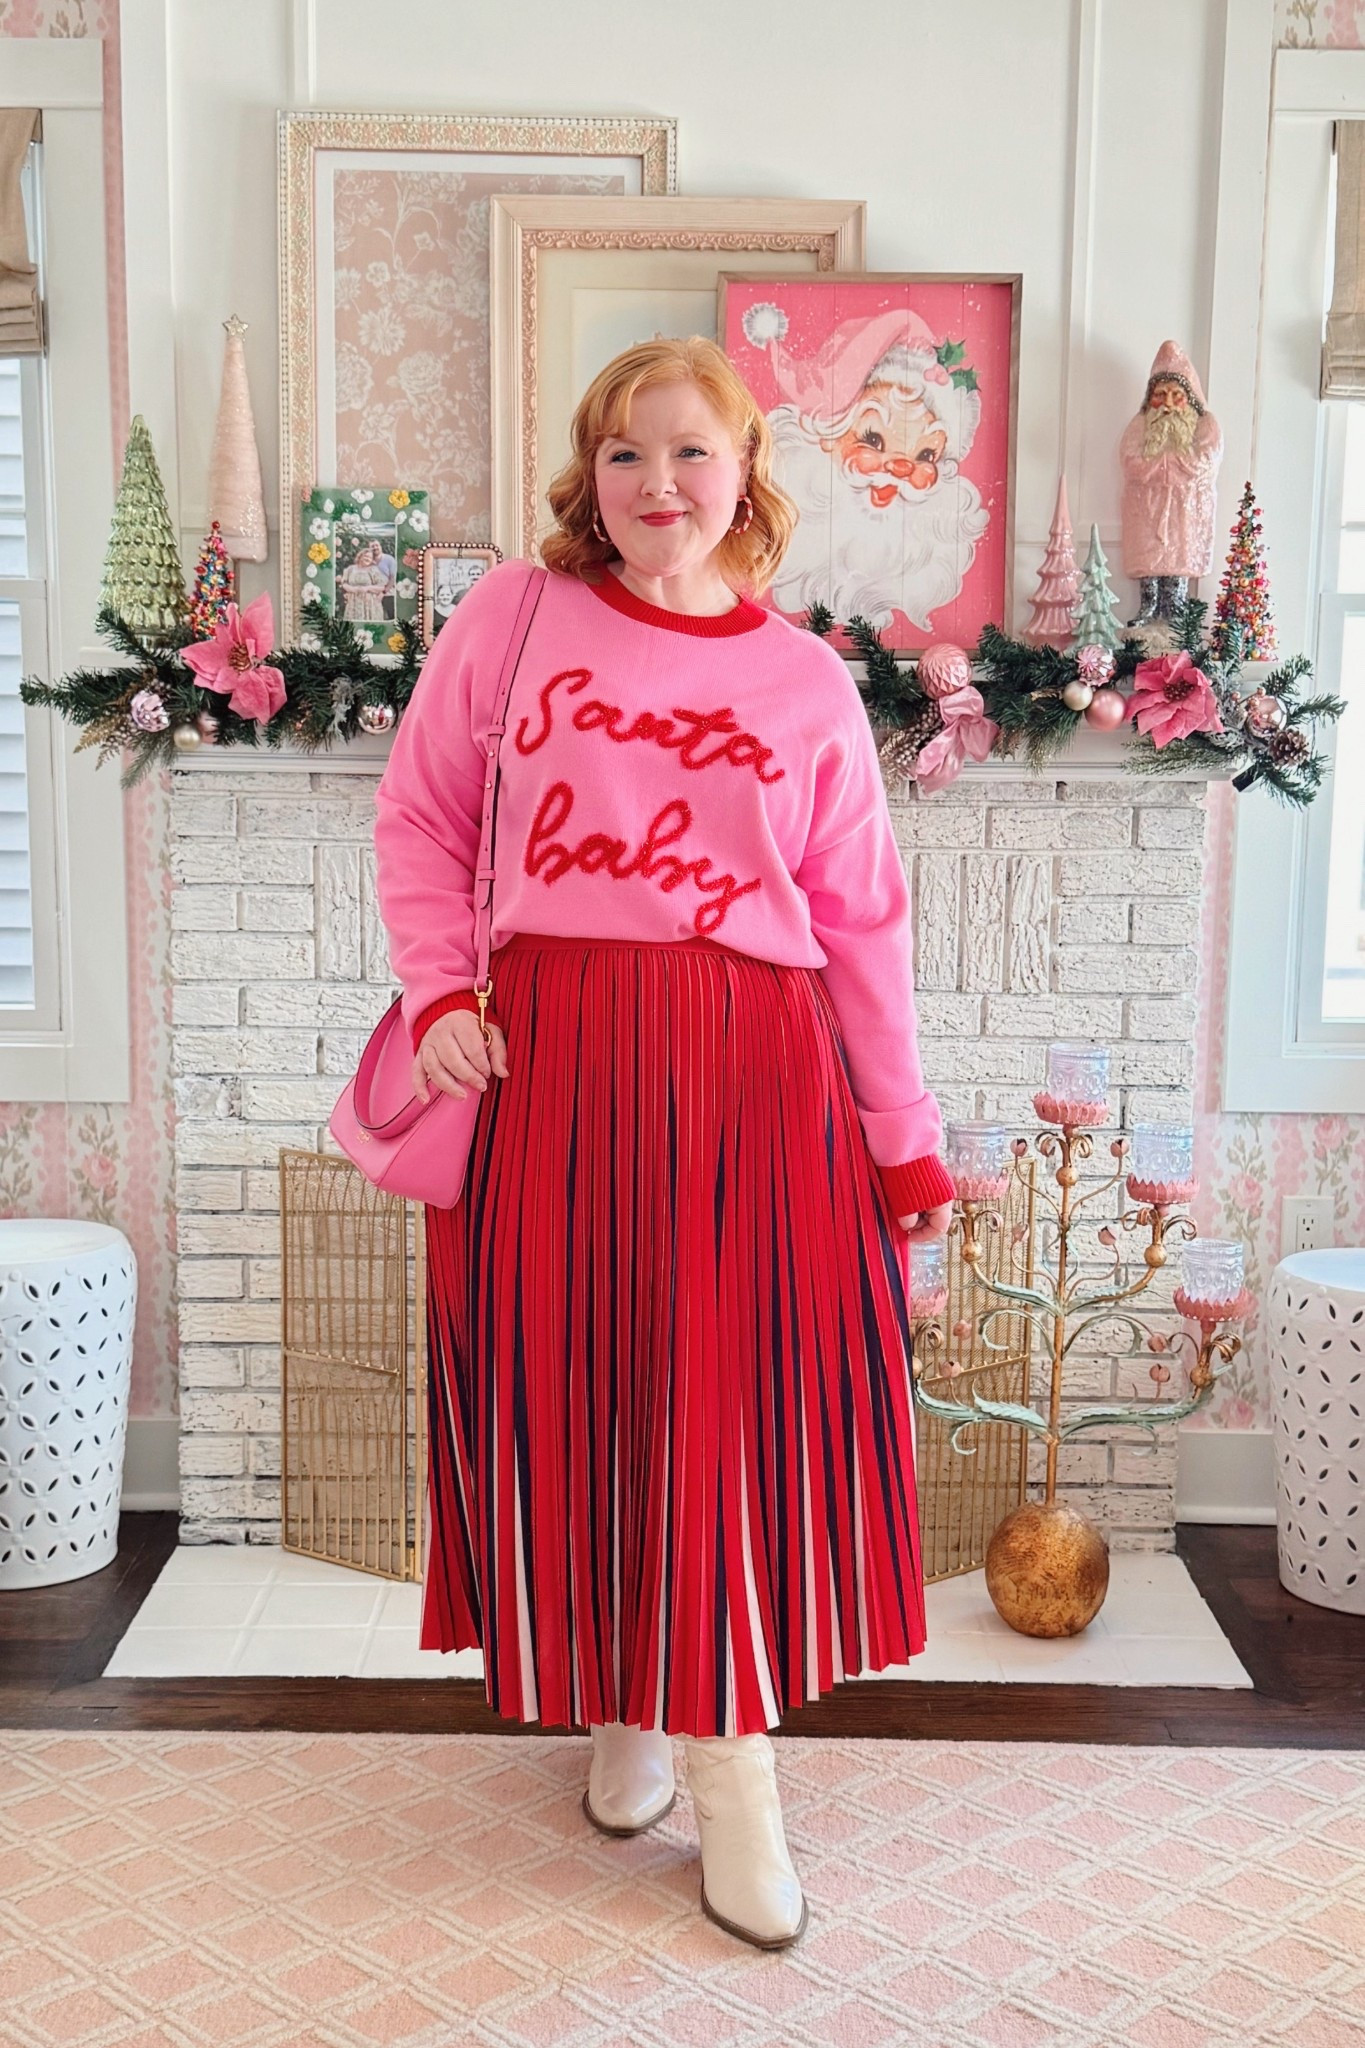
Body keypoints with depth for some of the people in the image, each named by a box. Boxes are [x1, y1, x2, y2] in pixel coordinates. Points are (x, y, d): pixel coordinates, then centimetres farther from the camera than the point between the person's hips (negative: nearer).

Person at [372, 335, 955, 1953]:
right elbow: (419, 816, 11)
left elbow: (861, 922, 7)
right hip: (550, 1057, 0)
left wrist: (905, 1137, 6)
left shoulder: (807, 681, 8)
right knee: (573, 1389, 5)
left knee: (742, 1398, 1)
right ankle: (625, 1708, 27)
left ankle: (729, 1763, 17)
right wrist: (438, 991, -3)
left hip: (753, 1073, 0)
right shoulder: (509, 620, 7)